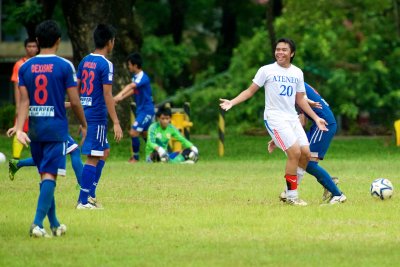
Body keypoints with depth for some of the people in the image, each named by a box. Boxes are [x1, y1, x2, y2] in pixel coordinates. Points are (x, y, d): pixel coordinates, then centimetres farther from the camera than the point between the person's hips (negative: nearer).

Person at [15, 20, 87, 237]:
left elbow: (24, 101, -3)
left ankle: (54, 224, 22)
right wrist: (84, 125, 9)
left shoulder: (26, 67, 4)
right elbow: (74, 101, -5)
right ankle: (38, 223, -20)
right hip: (56, 128, -4)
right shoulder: (64, 66, -6)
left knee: (45, 175, 14)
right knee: (50, 175, -7)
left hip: (35, 128, 4)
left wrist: (19, 129, -9)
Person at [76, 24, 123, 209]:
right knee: (93, 157, -4)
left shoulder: (85, 61, 10)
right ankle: (83, 201, -4)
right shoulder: (105, 65, -13)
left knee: (104, 151, 19)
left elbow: (76, 88, 14)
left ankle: (90, 195, 16)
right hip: (97, 115, -8)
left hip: (85, 112, 8)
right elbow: (107, 95, -17)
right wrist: (116, 123, -16)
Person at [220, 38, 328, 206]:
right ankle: (291, 195, -8)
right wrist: (232, 102, -13)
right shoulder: (266, 70, -2)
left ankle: (290, 192, 9)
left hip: (292, 118, 6)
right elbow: (250, 91, 0)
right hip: (274, 118, -6)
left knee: (305, 153, -4)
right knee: (295, 152, -17)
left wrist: (316, 118, 17)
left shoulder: (297, 73, 11)